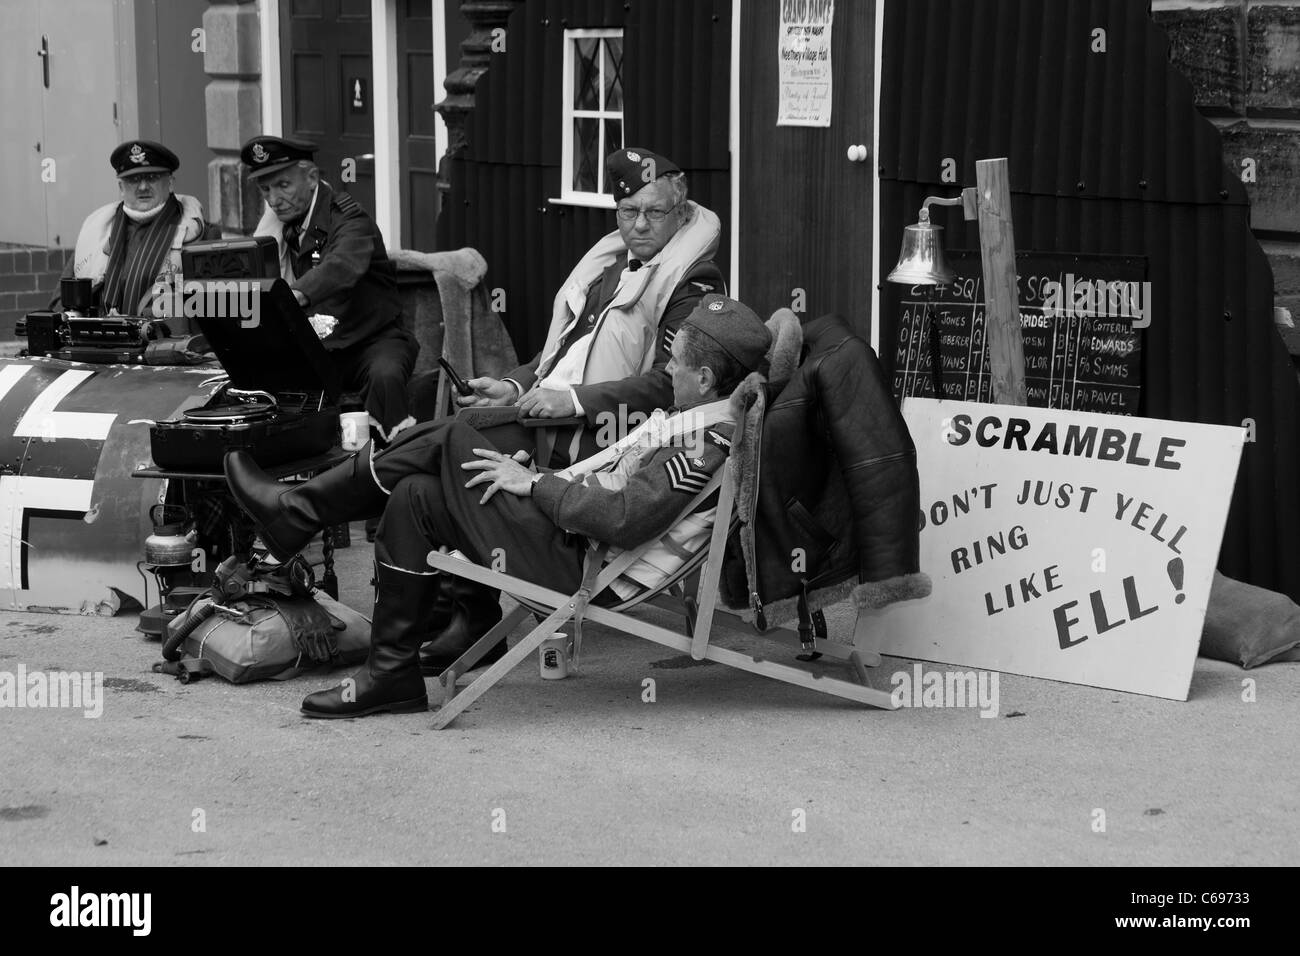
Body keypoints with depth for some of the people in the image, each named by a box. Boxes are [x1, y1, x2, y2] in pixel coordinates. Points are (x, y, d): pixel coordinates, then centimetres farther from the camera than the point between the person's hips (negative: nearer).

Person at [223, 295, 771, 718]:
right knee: (416, 497, 7)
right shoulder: (705, 421, 10)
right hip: (572, 539, 10)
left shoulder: (708, 446, -20)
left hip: (578, 570, -10)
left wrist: (535, 484, -16)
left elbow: (622, 518, -29)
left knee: (457, 442, -9)